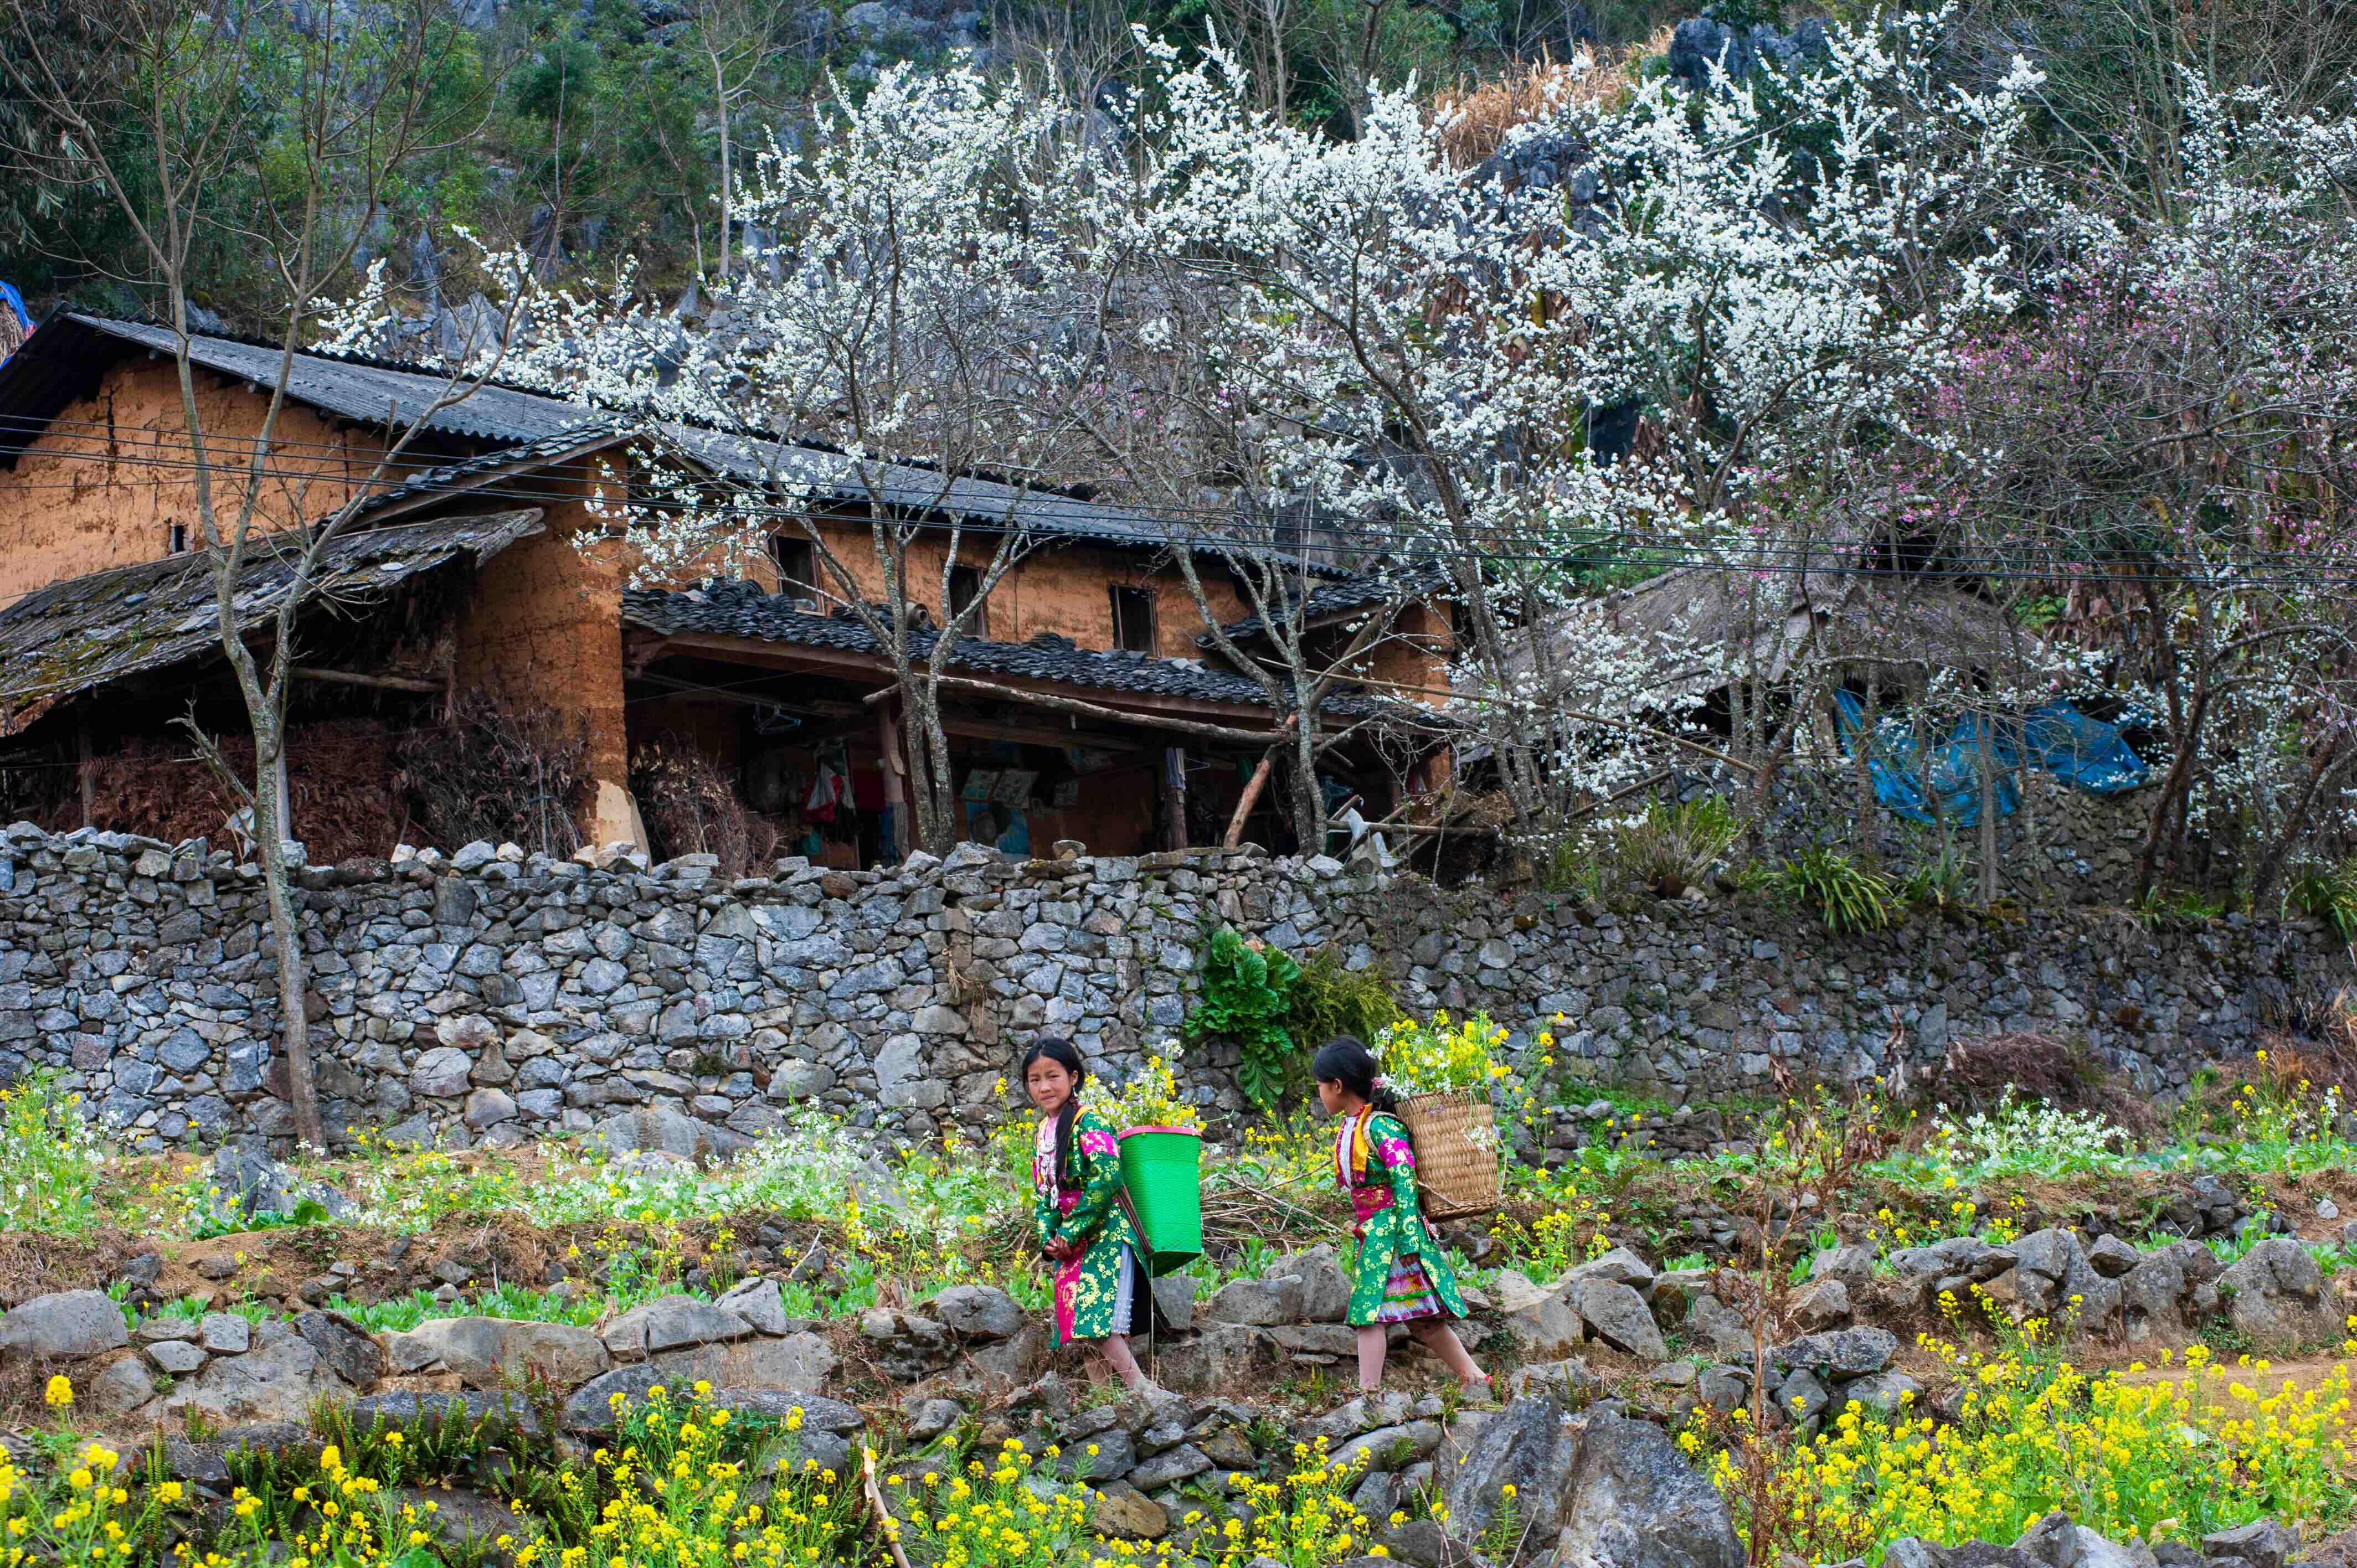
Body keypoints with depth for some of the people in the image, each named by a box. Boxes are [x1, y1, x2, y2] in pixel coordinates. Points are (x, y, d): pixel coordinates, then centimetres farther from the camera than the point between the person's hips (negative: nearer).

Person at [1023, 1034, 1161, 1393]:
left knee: (1103, 1320, -20)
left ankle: (1141, 1387, -22)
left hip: (1106, 1233, -8)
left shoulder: (1089, 1124, -12)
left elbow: (1107, 1179, -24)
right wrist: (1049, 1238, -3)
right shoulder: (1043, 1134, 13)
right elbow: (1042, 1195, 16)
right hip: (1072, 1243, 8)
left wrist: (1071, 1233, -19)